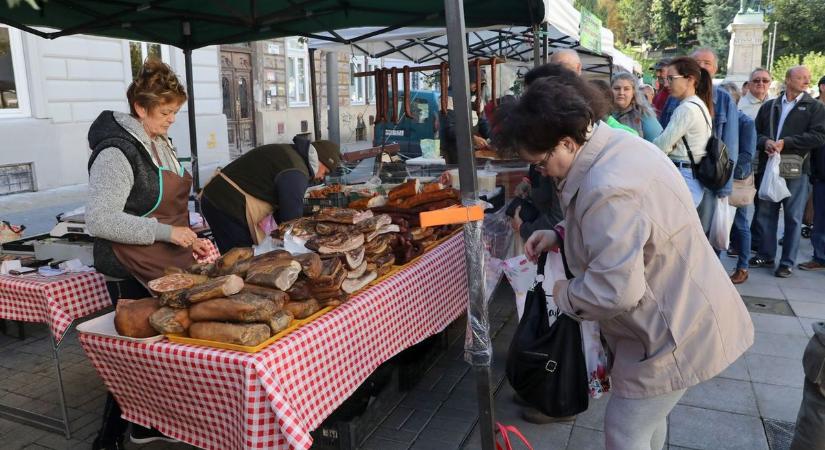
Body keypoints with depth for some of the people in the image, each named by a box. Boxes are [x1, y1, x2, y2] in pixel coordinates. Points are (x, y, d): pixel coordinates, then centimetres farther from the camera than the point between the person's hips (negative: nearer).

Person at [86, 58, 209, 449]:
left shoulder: (160, 143, 10)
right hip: (133, 276, -8)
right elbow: (99, 220, -24)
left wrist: (191, 239, 8)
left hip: (165, 267, 8)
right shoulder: (117, 152, -18)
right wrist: (165, 232, -24)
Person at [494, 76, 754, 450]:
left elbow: (615, 290, -33)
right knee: (648, 417, 28)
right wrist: (561, 236, 4)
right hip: (681, 311, 10)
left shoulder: (607, 189, -34)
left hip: (676, 328, -10)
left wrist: (562, 295, -14)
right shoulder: (619, 143, 0)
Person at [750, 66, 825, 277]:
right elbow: (756, 132, 10)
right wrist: (765, 142, -11)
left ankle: (787, 262, 11)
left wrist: (785, 143, -15)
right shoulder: (769, 106, 12)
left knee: (793, 217, 2)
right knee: (765, 213, 9)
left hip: (796, 169, -3)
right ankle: (765, 255, 21)